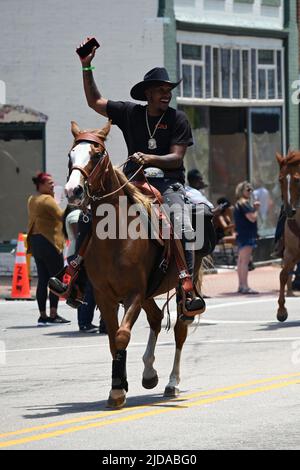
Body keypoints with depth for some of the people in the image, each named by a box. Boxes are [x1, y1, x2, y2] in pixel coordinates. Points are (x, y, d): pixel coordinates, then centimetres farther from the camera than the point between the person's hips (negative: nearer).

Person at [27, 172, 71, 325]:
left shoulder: (32, 200, 15)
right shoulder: (47, 200, -13)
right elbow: (61, 215, -22)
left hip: (35, 242, 9)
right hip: (49, 242, -9)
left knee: (42, 280, 8)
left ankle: (42, 315, 6)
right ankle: (53, 315, -8)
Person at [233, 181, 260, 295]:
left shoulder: (238, 203, 18)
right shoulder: (244, 203, -13)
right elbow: (252, 218, -19)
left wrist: (253, 208, 11)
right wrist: (256, 209, -3)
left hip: (241, 235, 11)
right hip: (247, 235, -11)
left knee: (241, 261, 13)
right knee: (245, 261, -13)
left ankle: (241, 286, 18)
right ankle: (245, 287, -17)